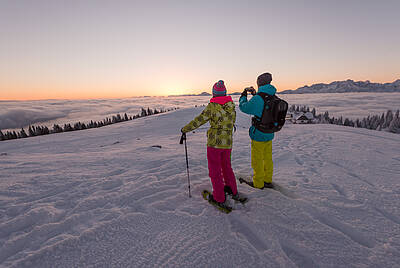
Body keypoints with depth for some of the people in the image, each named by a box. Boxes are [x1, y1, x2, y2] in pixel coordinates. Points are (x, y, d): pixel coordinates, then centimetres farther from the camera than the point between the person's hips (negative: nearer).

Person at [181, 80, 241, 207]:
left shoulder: (212, 106, -15)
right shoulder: (232, 106, 2)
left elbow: (198, 121, -11)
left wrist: (185, 129, 2)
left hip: (214, 143, -6)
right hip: (228, 143, 6)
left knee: (215, 170, 9)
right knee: (226, 166, 24)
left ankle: (219, 198, 20)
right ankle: (233, 191, 38)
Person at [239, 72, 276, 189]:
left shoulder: (258, 98, -22)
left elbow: (244, 107, -11)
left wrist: (244, 94, 4)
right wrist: (255, 94, 19)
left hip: (259, 135, -8)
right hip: (269, 134, 8)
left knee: (257, 160, 7)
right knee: (268, 158, 20)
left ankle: (258, 184, 21)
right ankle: (268, 180, 35)